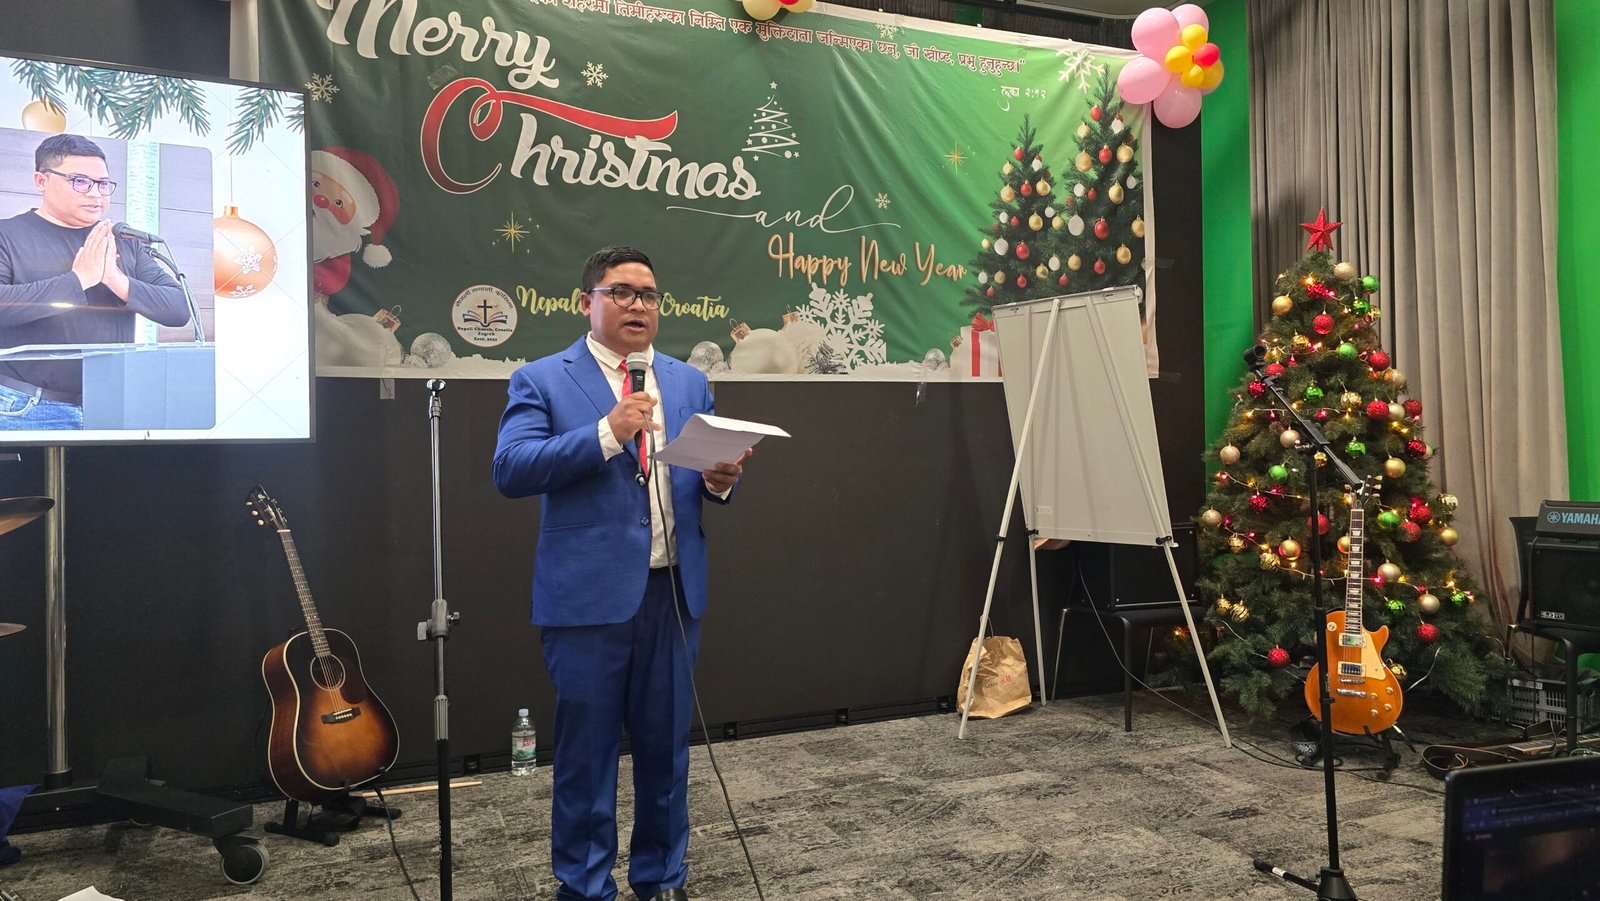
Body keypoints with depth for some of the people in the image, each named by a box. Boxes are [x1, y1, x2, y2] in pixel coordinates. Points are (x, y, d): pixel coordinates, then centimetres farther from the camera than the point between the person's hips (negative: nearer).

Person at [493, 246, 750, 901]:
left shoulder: (690, 383, 13)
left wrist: (720, 481, -10)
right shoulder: (542, 381, -1)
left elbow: (706, 476, 14)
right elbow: (510, 471, -13)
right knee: (587, 749, 7)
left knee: (666, 744, 14)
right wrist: (606, 434, -21)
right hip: (589, 595, -4)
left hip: (674, 593, 4)